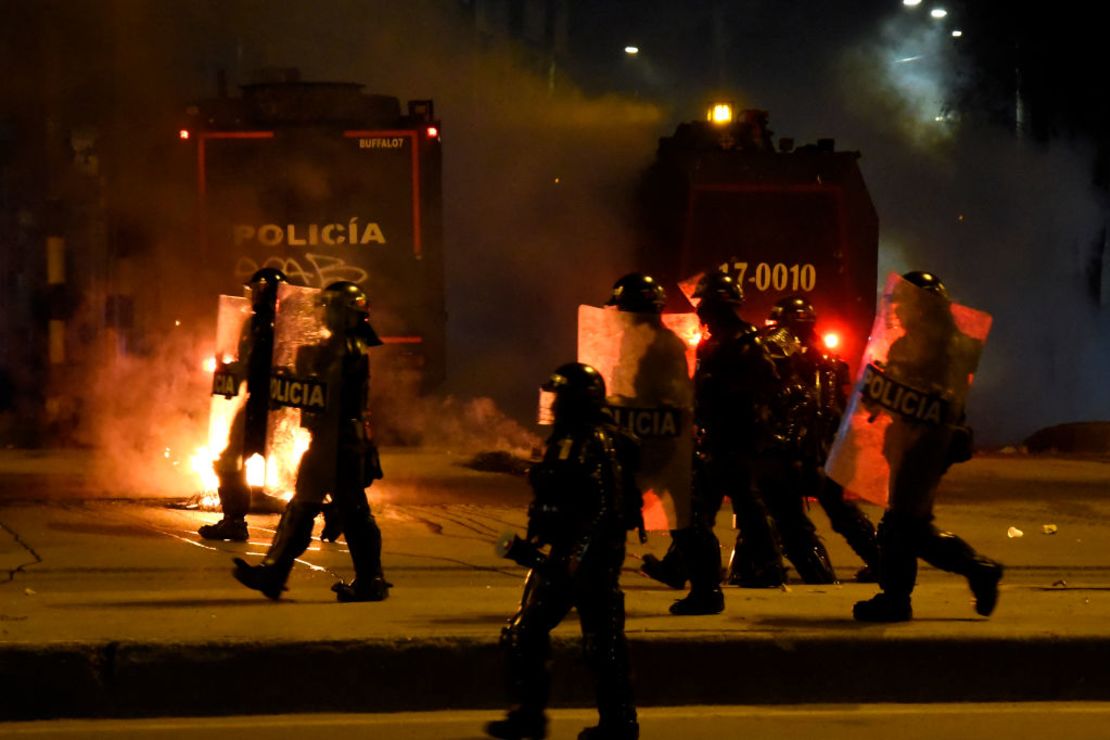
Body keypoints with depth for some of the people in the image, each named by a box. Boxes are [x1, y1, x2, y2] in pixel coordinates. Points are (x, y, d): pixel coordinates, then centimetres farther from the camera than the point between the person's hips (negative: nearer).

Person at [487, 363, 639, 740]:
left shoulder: (601, 444, -15)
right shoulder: (562, 440, 14)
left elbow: (609, 507, -22)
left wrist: (583, 556, -25)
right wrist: (535, 540, 19)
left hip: (593, 554, -10)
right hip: (560, 553, 10)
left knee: (602, 644, -1)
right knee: (523, 635, 8)